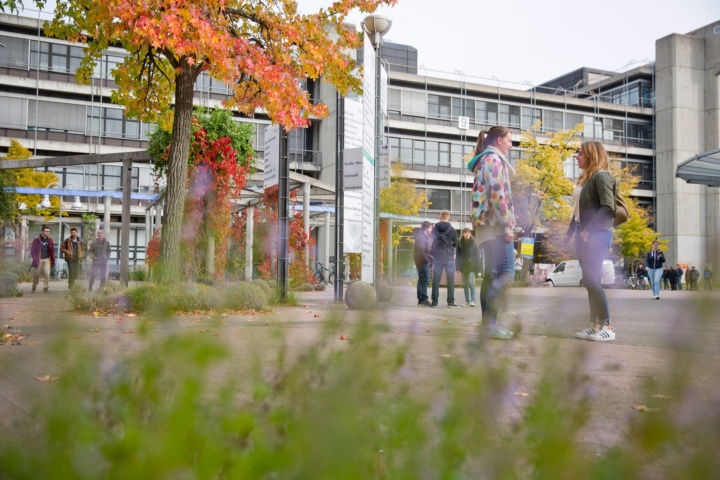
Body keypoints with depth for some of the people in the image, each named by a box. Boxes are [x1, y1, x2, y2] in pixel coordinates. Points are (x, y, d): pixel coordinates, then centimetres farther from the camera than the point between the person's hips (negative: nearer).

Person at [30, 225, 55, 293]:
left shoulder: (49, 240, 5)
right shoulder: (37, 239, -5)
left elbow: (52, 250, 8)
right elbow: (33, 249, -4)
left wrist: (52, 259, 1)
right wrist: (35, 259, -10)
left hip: (47, 259, 2)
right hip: (39, 259, -2)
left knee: (47, 273, -11)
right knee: (37, 274, 8)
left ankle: (46, 288, -4)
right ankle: (34, 286, 30)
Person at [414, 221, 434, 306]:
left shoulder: (424, 237, 19)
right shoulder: (421, 237, -13)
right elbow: (421, 251, -22)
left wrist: (429, 259, 13)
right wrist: (427, 260, -17)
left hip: (424, 262, 11)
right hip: (423, 263, -11)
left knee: (422, 280, 12)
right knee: (425, 280, -11)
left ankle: (421, 299, 16)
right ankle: (423, 299, -12)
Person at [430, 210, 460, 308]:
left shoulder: (434, 229, 1)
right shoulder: (452, 229, -5)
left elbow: (433, 240, 7)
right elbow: (456, 244, 5)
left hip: (437, 256, 2)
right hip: (449, 257, -2)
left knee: (436, 279, 5)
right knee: (451, 280, 4)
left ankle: (434, 301, 3)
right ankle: (451, 301, 1)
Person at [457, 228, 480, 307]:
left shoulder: (474, 243, -1)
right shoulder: (460, 243, 5)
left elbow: (477, 255, -1)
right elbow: (458, 255, 6)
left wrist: (476, 266, -9)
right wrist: (458, 267, -1)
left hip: (471, 266, -3)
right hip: (463, 266, 3)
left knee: (471, 283, -12)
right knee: (465, 284, 6)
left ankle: (473, 300, -9)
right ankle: (467, 300, 13)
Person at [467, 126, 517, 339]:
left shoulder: (485, 160, 23)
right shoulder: (494, 158, -7)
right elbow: (497, 194, -17)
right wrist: (508, 226, -18)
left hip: (487, 225, 10)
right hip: (495, 224, -10)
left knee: (491, 274, 8)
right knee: (505, 273, -15)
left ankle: (488, 323, 9)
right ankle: (491, 323, -19)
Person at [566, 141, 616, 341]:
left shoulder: (601, 176, -8)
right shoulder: (584, 179, 19)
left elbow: (608, 208, -19)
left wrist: (590, 230, -24)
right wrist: (569, 233, 14)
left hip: (596, 235, -9)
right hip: (583, 235, 9)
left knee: (591, 280, -11)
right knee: (589, 281, 7)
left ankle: (607, 326, -5)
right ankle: (595, 324, 11)